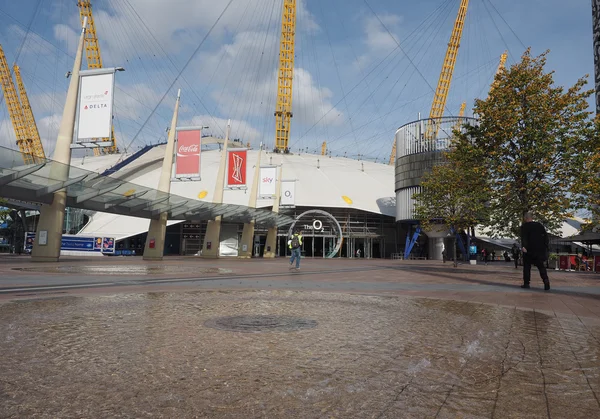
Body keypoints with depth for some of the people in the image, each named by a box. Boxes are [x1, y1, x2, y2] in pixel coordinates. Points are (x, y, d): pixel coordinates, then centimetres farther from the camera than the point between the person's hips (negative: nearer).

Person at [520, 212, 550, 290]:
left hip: (529, 250, -3)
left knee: (527, 266, 7)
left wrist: (523, 246, -27)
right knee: (541, 266, 8)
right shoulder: (539, 225, 9)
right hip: (540, 249, 3)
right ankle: (546, 279, -13)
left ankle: (526, 283, 6)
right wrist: (545, 246, 10)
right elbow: (545, 235, 7)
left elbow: (523, 237, -17)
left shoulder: (524, 226, -4)